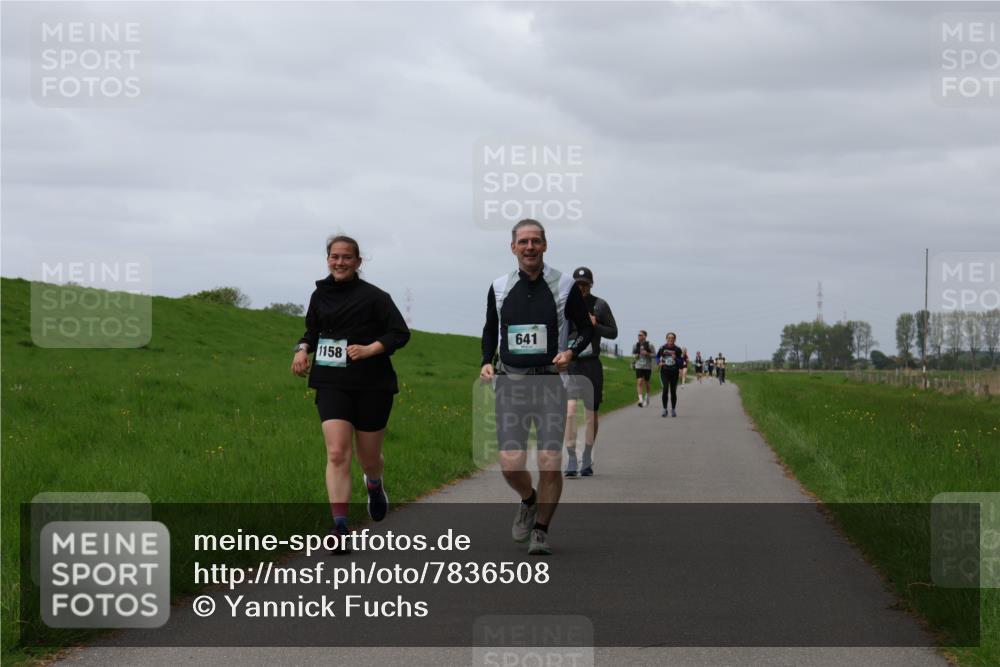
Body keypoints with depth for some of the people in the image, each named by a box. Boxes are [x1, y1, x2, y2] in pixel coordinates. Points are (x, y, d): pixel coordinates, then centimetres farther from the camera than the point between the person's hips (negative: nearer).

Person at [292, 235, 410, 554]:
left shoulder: (373, 296, -6)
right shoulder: (320, 295, 8)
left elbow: (400, 333, -7)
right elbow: (312, 330, 25)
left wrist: (370, 349, -21)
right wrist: (302, 348, 5)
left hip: (372, 386, -2)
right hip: (332, 384, 2)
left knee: (369, 458, 10)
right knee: (337, 453, -14)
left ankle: (374, 485, 49)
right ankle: (340, 528, -17)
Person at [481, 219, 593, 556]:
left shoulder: (564, 285, 0)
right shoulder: (499, 287, 8)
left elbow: (586, 327, 9)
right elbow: (490, 330, 22)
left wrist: (570, 352, -10)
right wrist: (487, 361, 5)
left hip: (549, 381, -2)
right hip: (510, 382, 2)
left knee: (550, 461, -8)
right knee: (510, 463, -6)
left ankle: (540, 530, 9)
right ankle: (528, 500, 28)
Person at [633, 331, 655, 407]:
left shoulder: (649, 345, -6)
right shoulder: (635, 345, 3)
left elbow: (654, 355, -1)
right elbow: (633, 354, 16)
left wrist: (647, 354, -19)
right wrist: (634, 356, -7)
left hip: (647, 366, -1)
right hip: (639, 366, 1)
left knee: (646, 383, 12)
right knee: (639, 382, -14)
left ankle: (647, 398, 35)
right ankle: (641, 399, -20)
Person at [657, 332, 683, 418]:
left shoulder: (677, 350, -1)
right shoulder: (662, 348, 0)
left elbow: (681, 362, 1)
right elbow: (657, 357, 14)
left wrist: (676, 359, -18)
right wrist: (659, 362, -6)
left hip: (674, 373, 1)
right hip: (664, 372, -1)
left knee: (673, 391, 4)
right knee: (665, 389, -15)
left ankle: (673, 410, 20)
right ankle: (664, 409, -6)